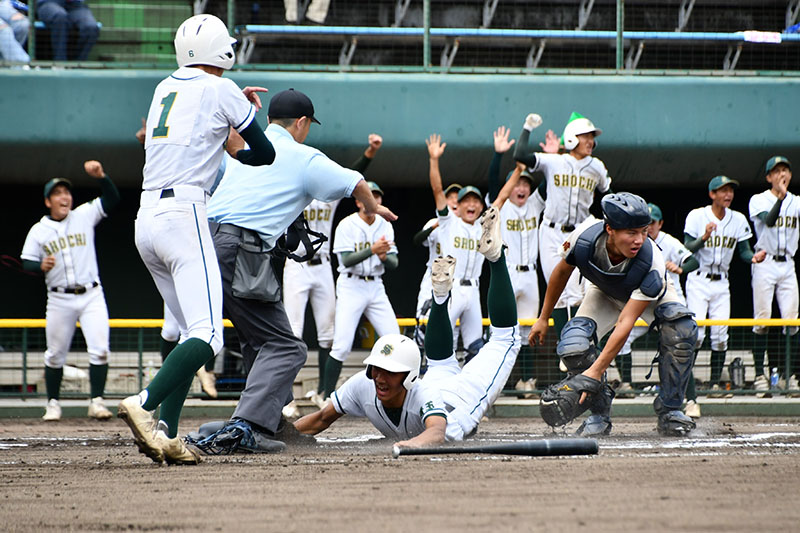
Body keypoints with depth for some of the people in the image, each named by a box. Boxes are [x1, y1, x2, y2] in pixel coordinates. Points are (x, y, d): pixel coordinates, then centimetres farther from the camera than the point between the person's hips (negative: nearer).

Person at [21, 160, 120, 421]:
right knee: (55, 355, 5)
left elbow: (112, 199, -1)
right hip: (59, 299, 0)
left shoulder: (85, 215, 5)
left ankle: (96, 402, -5)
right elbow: (26, 263, 3)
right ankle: (53, 403, 18)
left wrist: (101, 177, -17)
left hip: (91, 295, 0)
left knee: (99, 350, -10)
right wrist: (41, 266, -19)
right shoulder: (39, 231, 3)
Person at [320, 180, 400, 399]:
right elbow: (347, 260, -17)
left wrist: (384, 257, -18)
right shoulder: (347, 225, -7)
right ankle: (327, 397, -6)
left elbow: (394, 264, 5)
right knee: (342, 346, -12)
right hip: (351, 288, -5)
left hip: (375, 287, 5)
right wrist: (372, 250, -30)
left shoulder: (385, 227, 8)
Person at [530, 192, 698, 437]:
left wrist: (595, 371, -46)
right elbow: (562, 272, -11)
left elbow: (626, 322, -41)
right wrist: (543, 318, 0)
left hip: (650, 295, -2)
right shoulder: (584, 237, -35)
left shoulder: (651, 263, -41)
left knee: (681, 330, -31)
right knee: (573, 345, -23)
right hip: (605, 294, 2)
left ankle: (669, 411, -14)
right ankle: (599, 415, -1)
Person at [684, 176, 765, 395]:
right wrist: (704, 237, -32)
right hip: (698, 281, -4)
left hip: (721, 283, 4)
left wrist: (754, 257, -16)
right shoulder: (697, 216, -8)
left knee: (721, 334, -2)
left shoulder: (738, 220, 3)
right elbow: (687, 249, -14)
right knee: (696, 332, -13)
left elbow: (744, 251, 7)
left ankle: (715, 382, 4)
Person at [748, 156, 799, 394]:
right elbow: (769, 220, -18)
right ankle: (759, 374, -1)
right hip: (765, 264, -3)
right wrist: (781, 197, -29)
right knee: (762, 320, -4)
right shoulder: (759, 200, 0)